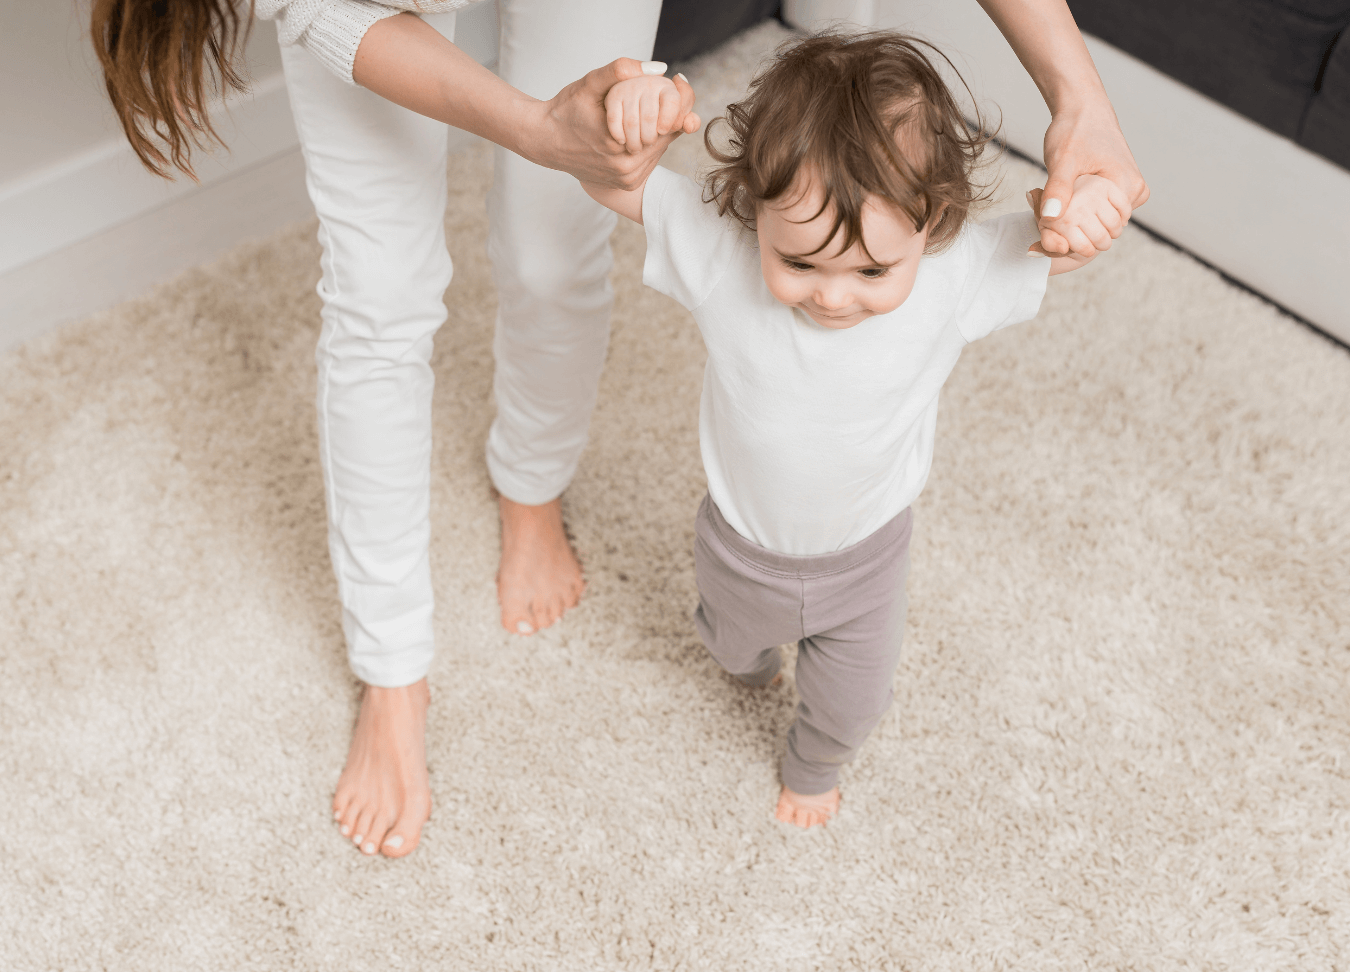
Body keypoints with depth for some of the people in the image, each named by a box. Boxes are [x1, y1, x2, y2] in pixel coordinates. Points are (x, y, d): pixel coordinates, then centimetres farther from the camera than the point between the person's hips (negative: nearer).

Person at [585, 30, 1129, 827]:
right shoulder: (719, 253, -32)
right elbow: (611, 182, -24)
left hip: (864, 559, 0)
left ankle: (815, 765, 64)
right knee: (735, 649, 35)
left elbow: (1067, 242, -22)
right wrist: (630, 110, -47)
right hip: (742, 547, 0)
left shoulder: (956, 277, -32)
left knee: (853, 705, 27)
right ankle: (755, 657, 74)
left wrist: (1087, 197, -47)